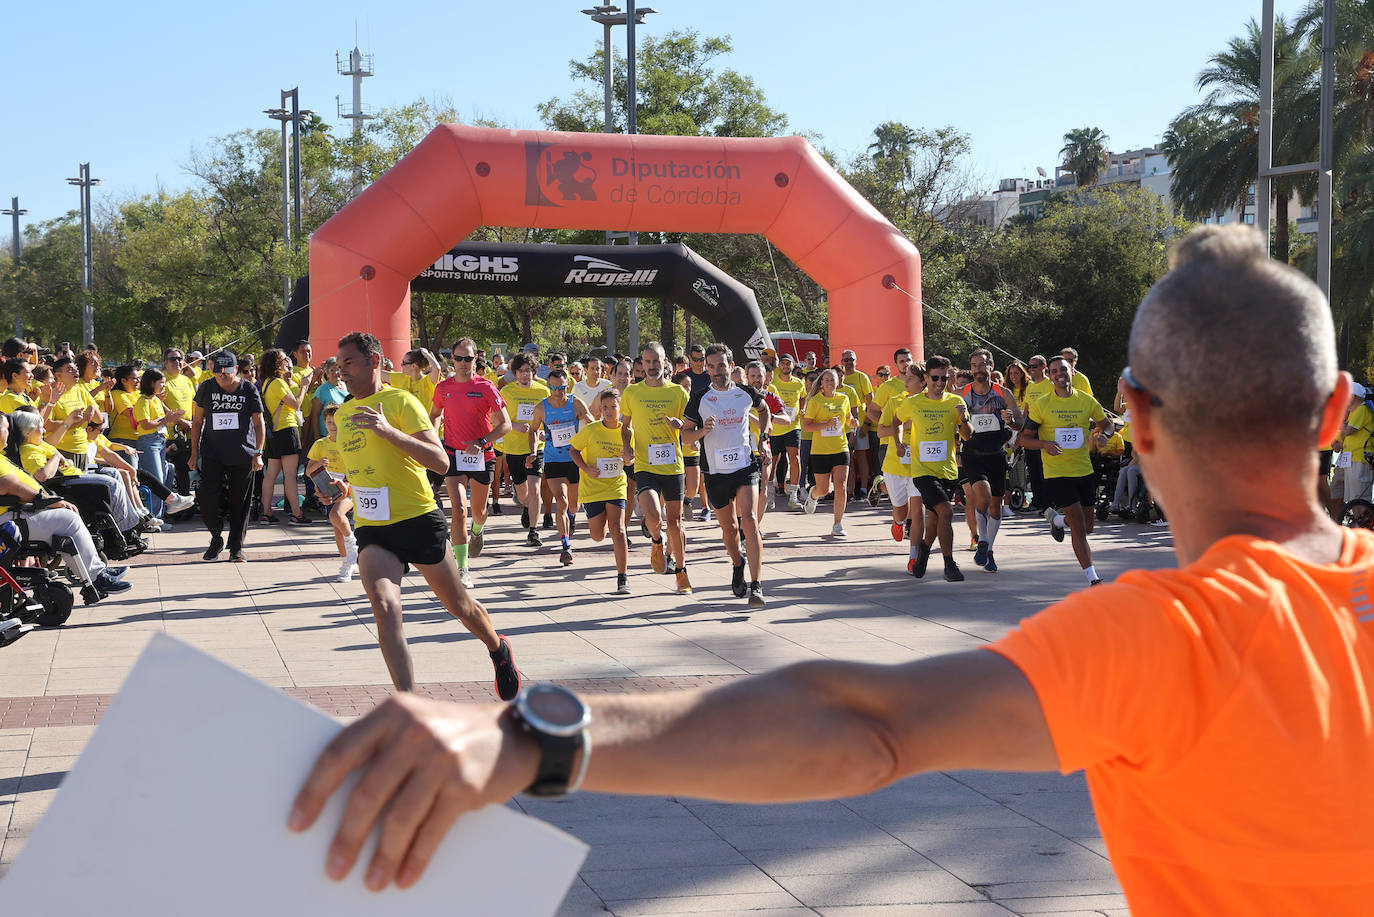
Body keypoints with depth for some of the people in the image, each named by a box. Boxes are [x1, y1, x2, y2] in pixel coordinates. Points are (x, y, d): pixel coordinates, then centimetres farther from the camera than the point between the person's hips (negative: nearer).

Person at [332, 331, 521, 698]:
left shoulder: (400, 401, -8)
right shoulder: (343, 414, 13)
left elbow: (441, 461, -18)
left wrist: (389, 431, -26)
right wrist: (346, 488, 15)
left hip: (418, 520, -4)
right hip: (372, 529, 4)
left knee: (459, 606, 12)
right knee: (384, 606, -22)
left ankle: (498, 649, 44)